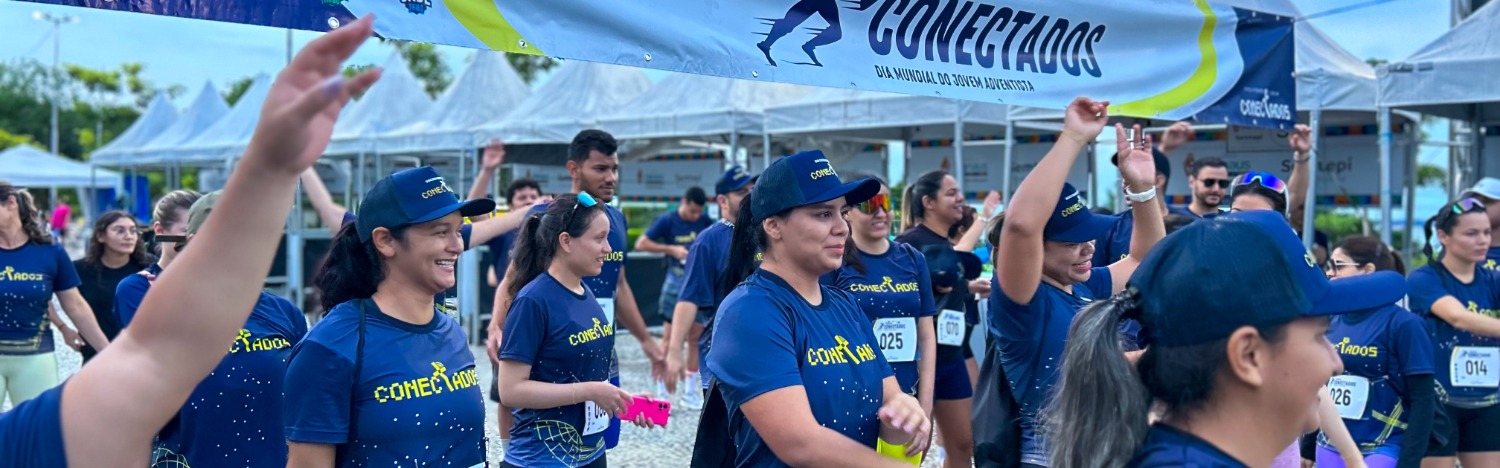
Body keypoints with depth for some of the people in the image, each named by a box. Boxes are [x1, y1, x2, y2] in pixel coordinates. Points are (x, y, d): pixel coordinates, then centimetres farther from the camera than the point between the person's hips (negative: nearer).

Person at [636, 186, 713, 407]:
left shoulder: (705, 222, 3)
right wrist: (671, 249, -15)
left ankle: (691, 392, 17)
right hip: (676, 283, -4)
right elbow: (641, 244, -8)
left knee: (697, 336, 7)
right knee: (669, 338, -1)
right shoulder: (667, 220, -6)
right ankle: (662, 392, 7)